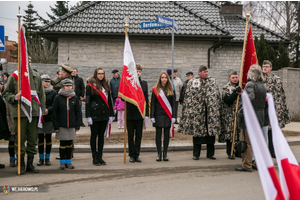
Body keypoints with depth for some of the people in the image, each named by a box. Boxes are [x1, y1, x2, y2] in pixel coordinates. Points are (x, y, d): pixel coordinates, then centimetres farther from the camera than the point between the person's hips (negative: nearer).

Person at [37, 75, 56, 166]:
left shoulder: (53, 93, 4)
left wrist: (48, 110, -15)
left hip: (49, 118, 0)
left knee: (48, 138, 5)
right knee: (40, 138, 5)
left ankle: (47, 158, 15)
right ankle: (41, 158, 15)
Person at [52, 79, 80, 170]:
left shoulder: (75, 98, 7)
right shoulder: (58, 98, -1)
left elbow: (78, 112, 11)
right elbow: (54, 112, -1)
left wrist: (77, 125, 5)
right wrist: (56, 126, -6)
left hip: (71, 125, 2)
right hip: (61, 125, -2)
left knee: (69, 143, 8)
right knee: (62, 143, 2)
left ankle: (68, 161, 19)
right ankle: (62, 162, 13)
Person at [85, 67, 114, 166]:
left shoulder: (106, 85, 11)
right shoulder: (90, 86, -4)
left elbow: (109, 101, 14)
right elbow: (87, 101, -7)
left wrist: (111, 114, 9)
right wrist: (88, 116, -13)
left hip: (104, 114, 5)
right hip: (94, 115, -5)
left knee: (101, 136, 9)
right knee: (94, 136, 3)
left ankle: (100, 157, 16)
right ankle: (95, 158, 10)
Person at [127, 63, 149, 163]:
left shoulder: (144, 84, 7)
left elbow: (146, 100, 7)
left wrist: (146, 114, 3)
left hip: (140, 114, 2)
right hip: (130, 114, -2)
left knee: (139, 136, 8)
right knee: (130, 136, 6)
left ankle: (137, 155, 17)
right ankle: (132, 155, 15)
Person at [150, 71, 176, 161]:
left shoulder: (170, 90, 7)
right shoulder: (155, 90, 2)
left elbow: (173, 104, 6)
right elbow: (152, 104, 1)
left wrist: (173, 116, -1)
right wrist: (152, 116, -5)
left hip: (168, 115, 2)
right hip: (158, 115, -2)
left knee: (167, 135, 4)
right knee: (158, 134, 2)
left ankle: (165, 154, 12)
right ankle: (159, 153, 10)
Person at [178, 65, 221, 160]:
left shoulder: (213, 81, 12)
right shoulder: (192, 82, 4)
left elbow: (218, 96, 14)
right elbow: (187, 97, 1)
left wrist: (218, 108, 9)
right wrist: (187, 110, -5)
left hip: (211, 111, 2)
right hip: (197, 111, -2)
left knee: (212, 131, 4)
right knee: (197, 131, 2)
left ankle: (210, 153, 16)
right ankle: (196, 154, 13)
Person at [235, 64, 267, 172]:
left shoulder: (250, 84, -13)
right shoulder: (263, 86, 11)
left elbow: (250, 99, -27)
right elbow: (264, 101, 15)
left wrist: (240, 111, -21)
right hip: (260, 116, 8)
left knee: (246, 142, 0)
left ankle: (246, 166, 5)